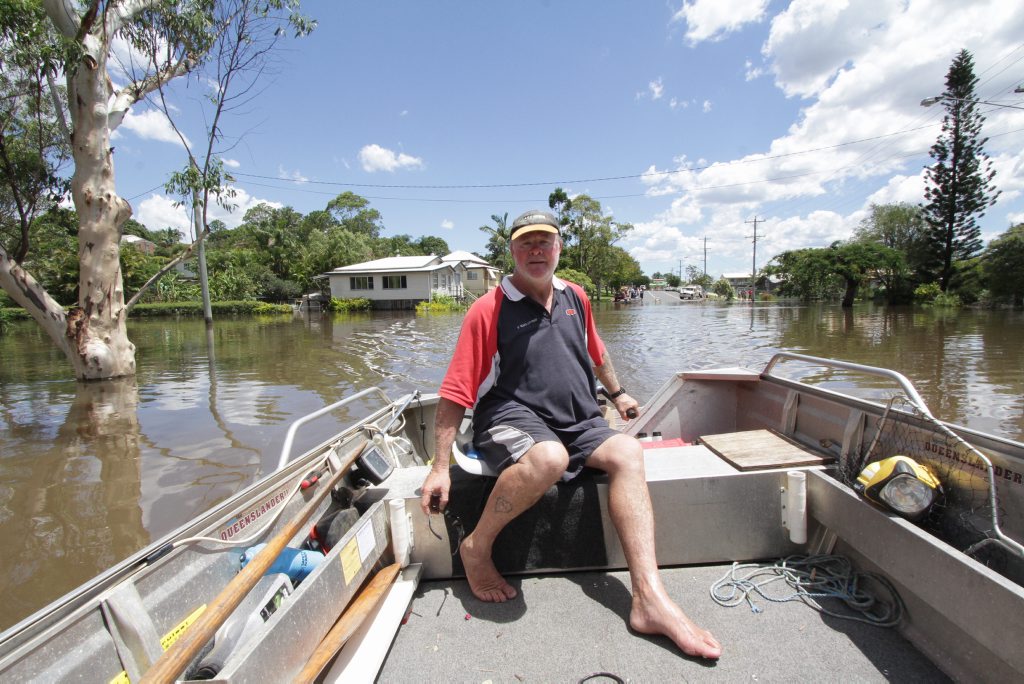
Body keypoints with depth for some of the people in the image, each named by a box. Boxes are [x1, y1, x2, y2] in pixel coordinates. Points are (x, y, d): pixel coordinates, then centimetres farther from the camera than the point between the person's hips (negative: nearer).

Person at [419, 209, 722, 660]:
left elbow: (595, 352, 31)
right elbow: (455, 392, -9)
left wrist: (617, 393, 41)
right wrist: (440, 466, -11)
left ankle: (650, 597, -22)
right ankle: (476, 548, -12)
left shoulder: (575, 297, 12)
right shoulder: (489, 309, -6)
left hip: (579, 423, 6)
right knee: (549, 457, -36)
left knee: (626, 452, -19)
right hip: (511, 418, -6)